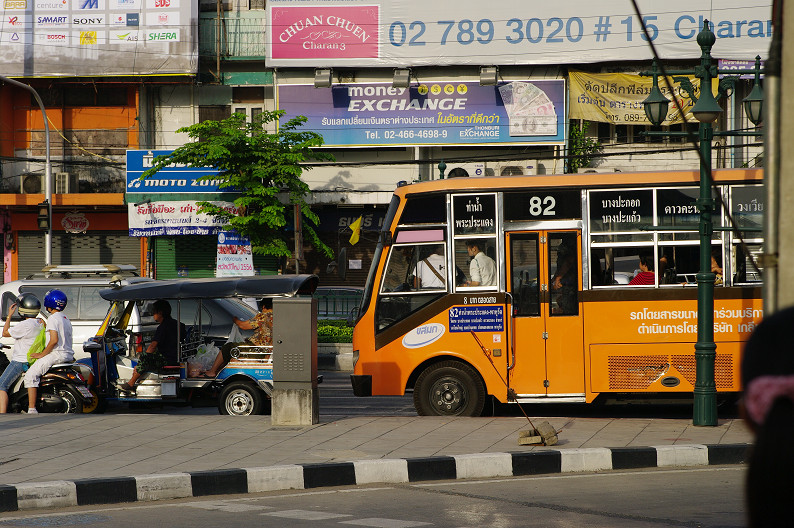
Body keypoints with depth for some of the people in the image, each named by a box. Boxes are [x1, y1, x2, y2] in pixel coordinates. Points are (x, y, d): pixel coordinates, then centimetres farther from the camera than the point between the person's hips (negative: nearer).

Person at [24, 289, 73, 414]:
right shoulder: (66, 319, 18)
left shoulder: (53, 318, -11)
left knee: (31, 375, -16)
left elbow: (54, 340, -22)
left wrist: (41, 355, -15)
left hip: (57, 354, -10)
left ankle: (32, 410, -26)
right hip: (69, 355, 10)